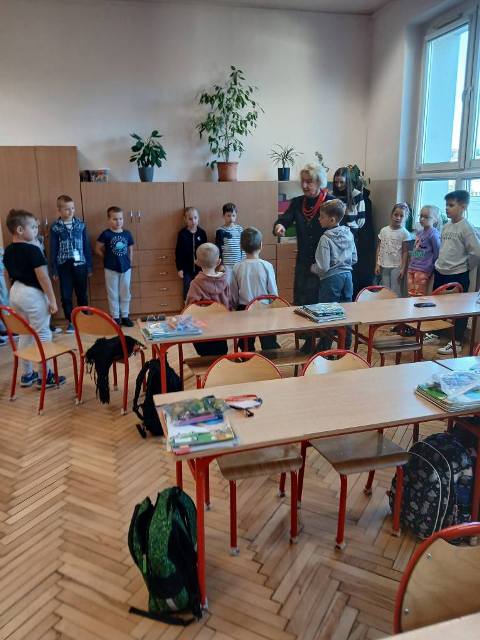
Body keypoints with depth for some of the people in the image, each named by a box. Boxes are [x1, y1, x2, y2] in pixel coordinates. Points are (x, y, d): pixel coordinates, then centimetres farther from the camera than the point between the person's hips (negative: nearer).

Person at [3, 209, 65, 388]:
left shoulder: (8, 251, 6)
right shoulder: (32, 250, -18)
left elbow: (11, 275, 14)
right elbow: (43, 277, -18)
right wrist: (52, 300, -12)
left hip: (15, 293, 8)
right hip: (32, 294, -8)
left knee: (25, 334, 16)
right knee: (42, 335, 2)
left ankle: (27, 374, 24)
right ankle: (45, 376, 7)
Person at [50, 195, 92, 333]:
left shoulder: (80, 225, 4)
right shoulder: (55, 227, -1)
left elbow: (86, 246, 7)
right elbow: (53, 250, 1)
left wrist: (89, 266, 5)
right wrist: (54, 270, -1)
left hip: (80, 264, 1)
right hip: (64, 266, -1)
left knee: (82, 294, 10)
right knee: (66, 296, 5)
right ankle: (70, 322, 17)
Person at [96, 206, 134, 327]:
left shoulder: (127, 233, 2)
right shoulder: (106, 234, -8)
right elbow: (98, 249, -1)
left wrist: (129, 262, 6)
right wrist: (108, 258, 0)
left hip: (126, 268, 3)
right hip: (111, 269, -3)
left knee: (125, 293, 10)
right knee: (113, 294, 6)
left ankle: (125, 316, 21)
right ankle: (115, 317, 15)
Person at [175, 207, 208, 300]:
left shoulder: (202, 233, -3)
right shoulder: (182, 233, -6)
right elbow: (178, 252, -4)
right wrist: (179, 268, -6)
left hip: (200, 268, 1)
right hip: (187, 269, -1)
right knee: (187, 292, 10)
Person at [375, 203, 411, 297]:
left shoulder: (404, 233, -3)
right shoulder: (384, 230, 5)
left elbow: (405, 252, -4)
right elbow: (379, 248, 8)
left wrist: (403, 268, -9)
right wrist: (377, 265, 3)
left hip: (396, 267, -3)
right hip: (384, 266, 3)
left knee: (396, 293, -2)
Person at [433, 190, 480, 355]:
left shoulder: (466, 227, -14)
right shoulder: (446, 226, 8)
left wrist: (463, 266, -6)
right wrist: (440, 264, 13)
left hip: (457, 275, -7)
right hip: (440, 272, 7)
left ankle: (457, 343, 12)